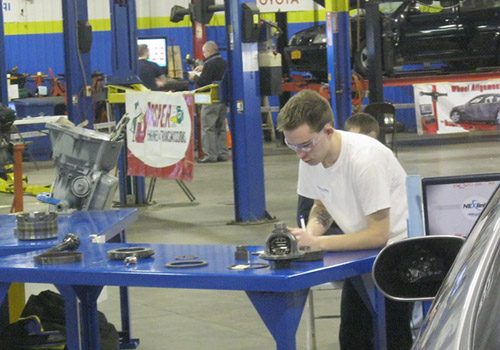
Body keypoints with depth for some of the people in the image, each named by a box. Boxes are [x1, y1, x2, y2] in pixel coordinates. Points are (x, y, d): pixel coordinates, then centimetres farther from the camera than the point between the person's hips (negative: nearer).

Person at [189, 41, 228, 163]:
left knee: (208, 128, -4)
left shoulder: (209, 64, -15)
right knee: (221, 127, 14)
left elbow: (202, 82, -18)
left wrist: (194, 77, 1)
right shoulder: (224, 63, 10)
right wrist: (204, 68, 24)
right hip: (223, 98, 8)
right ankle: (223, 153, 14)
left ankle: (210, 155, -6)